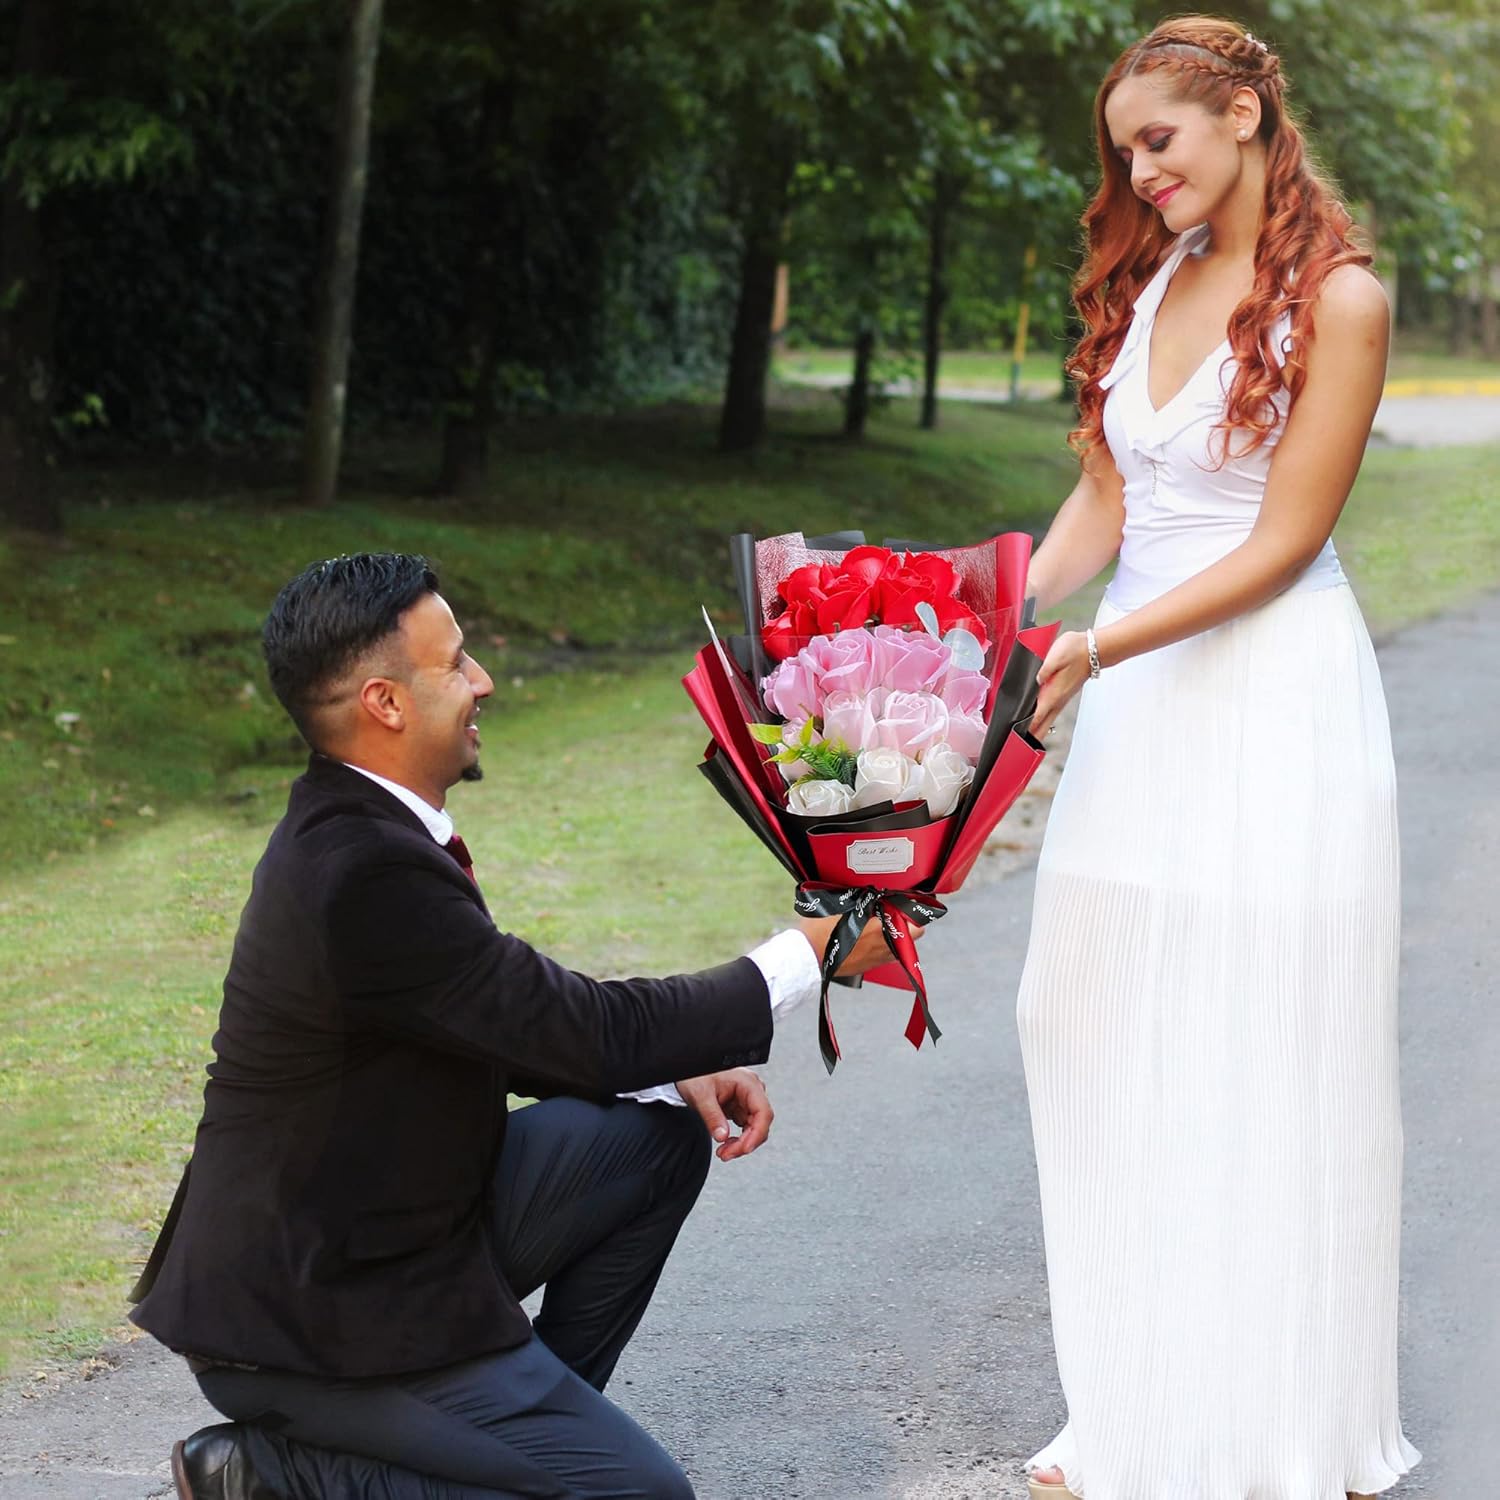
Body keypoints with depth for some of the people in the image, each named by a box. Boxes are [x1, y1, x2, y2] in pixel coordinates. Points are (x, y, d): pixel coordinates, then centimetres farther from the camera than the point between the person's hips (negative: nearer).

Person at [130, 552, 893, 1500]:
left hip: (380, 1231, 10)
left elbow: (519, 1029, 15)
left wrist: (675, 1068, 2)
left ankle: (536, 1416, 16)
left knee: (659, 1136, 10)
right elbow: (587, 1031, -20)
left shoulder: (353, 828, 5)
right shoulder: (366, 872, -26)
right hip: (315, 1316, -10)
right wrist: (810, 956, -10)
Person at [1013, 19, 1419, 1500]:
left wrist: (1097, 647, -19)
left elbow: (1281, 543, -13)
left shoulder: (1336, 297, -10)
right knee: (1113, 1044, 7)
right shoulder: (1147, 282, 10)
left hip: (1272, 696, -7)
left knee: (1265, 1065, 0)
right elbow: (1104, 499, 10)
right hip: (1141, 700, 7)